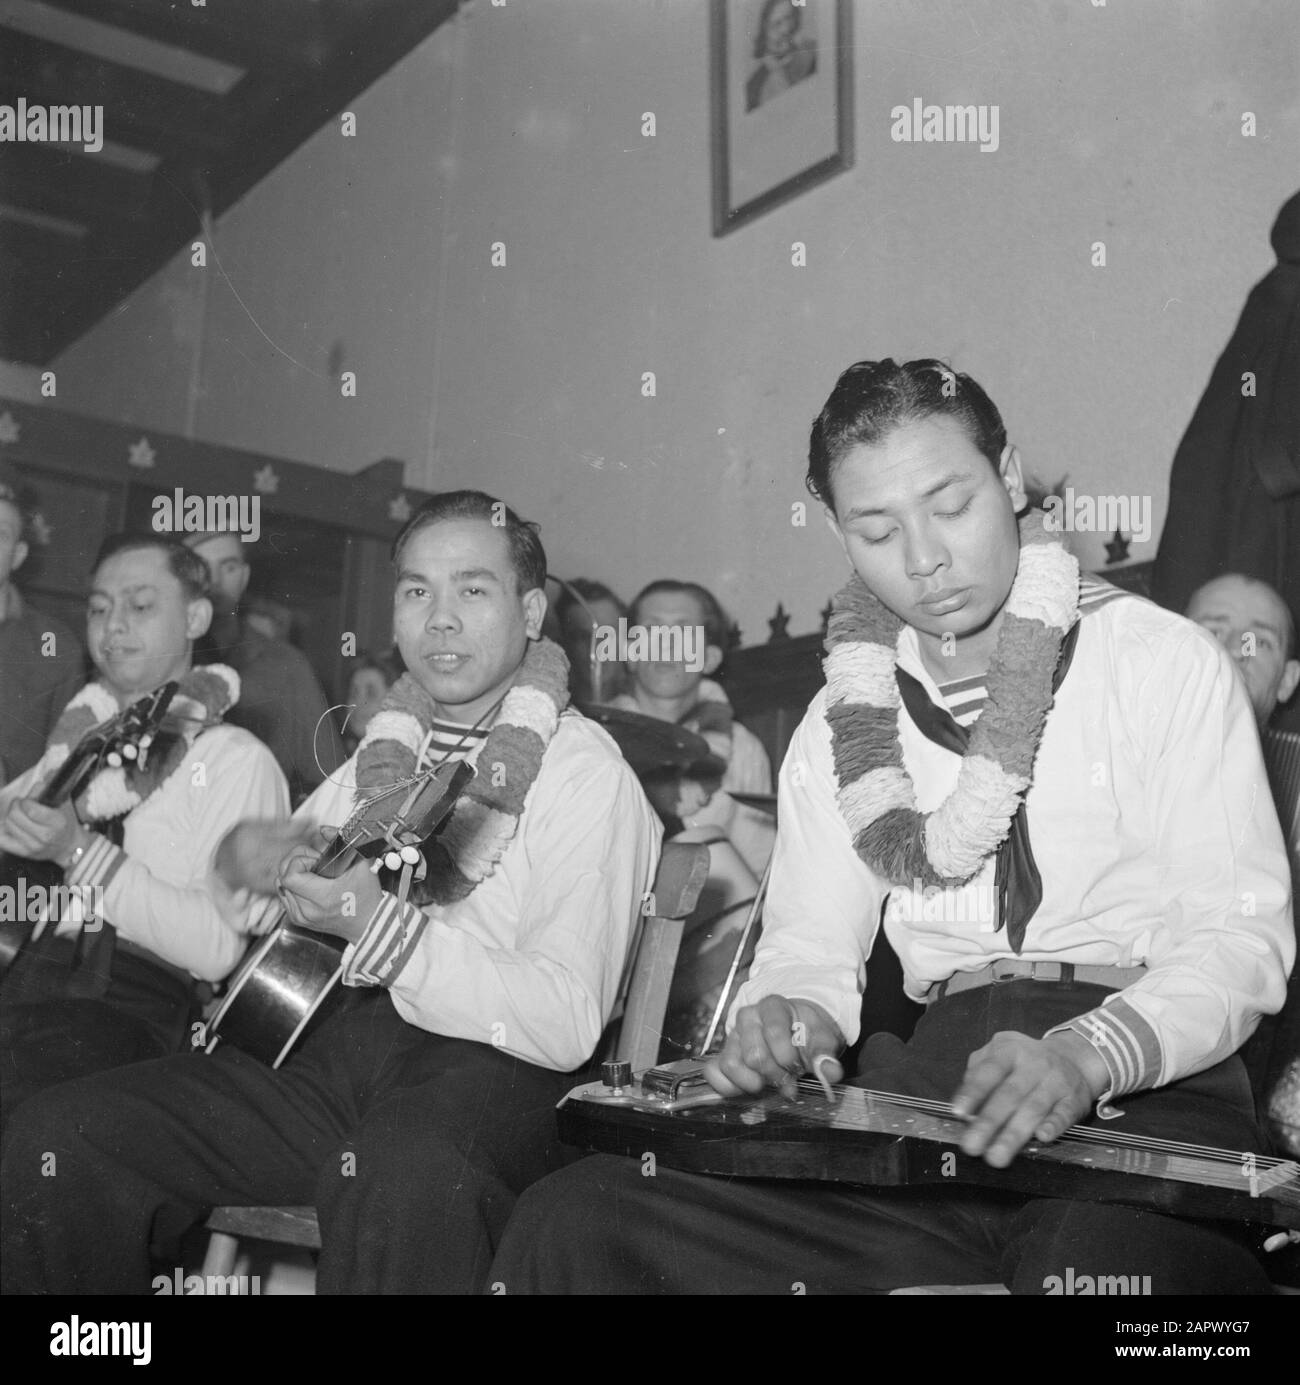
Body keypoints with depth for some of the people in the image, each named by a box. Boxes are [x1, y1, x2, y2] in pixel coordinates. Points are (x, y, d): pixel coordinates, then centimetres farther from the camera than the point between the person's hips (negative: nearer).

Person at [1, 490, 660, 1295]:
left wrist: (380, 926, -23)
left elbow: (568, 1025, -14)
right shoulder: (384, 749, 18)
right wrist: (254, 862, 5)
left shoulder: (584, 769, -3)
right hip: (333, 1040, 7)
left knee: (406, 1175, -42)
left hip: (492, 1062, -6)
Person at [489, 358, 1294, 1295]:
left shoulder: (1162, 663, 3)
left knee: (1104, 1261, -41)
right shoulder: (841, 728, 18)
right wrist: (791, 1020, -9)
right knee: (573, 1224, -15)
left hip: (1146, 1090, -4)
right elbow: (811, 945, 15)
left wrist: (1088, 1055, -23)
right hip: (928, 1085, 5)